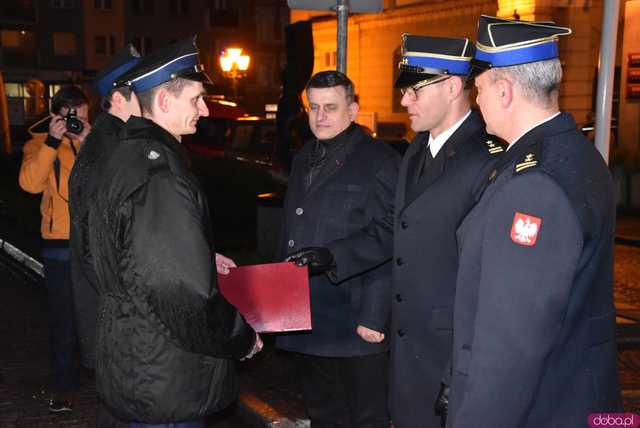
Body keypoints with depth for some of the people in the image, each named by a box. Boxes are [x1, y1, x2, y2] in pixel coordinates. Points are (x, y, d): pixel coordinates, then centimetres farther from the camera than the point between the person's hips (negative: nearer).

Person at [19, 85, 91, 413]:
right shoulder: (40, 144, 2)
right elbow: (30, 183, -17)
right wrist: (53, 140, -22)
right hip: (60, 244, -1)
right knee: (64, 319, 5)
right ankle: (63, 386, 19)